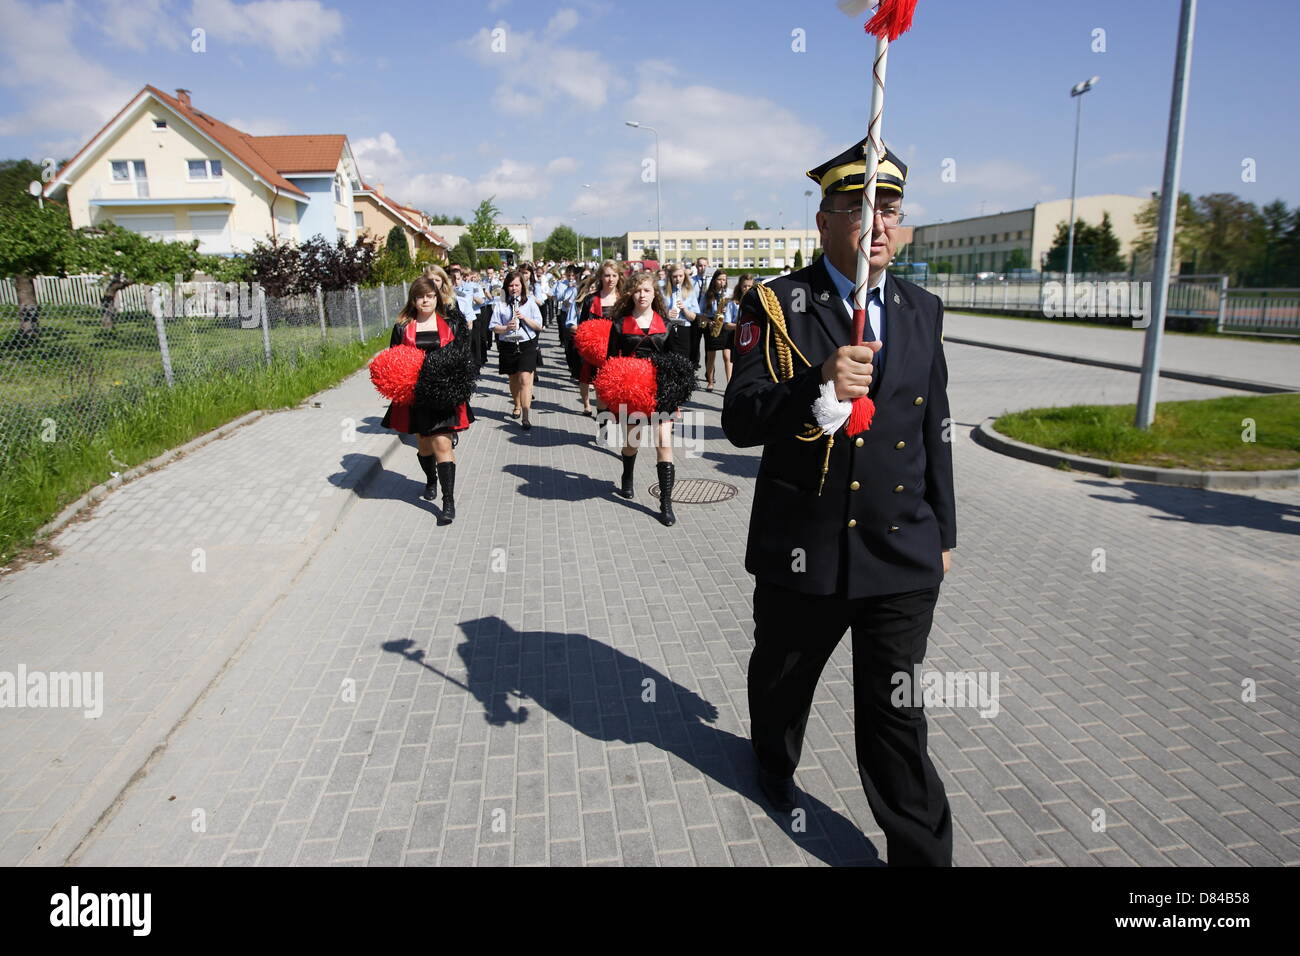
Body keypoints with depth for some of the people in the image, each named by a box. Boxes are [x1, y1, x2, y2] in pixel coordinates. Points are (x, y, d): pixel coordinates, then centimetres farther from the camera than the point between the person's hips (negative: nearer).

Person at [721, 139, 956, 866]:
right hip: (802, 551, -1)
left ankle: (923, 853, 25)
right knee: (783, 677, 23)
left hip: (904, 553, 2)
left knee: (897, 713, 7)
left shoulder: (923, 311, 4)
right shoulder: (776, 307, -9)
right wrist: (819, 389, -37)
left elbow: (936, 433, 10)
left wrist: (943, 533, 13)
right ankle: (775, 757, 54)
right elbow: (740, 422, -19)